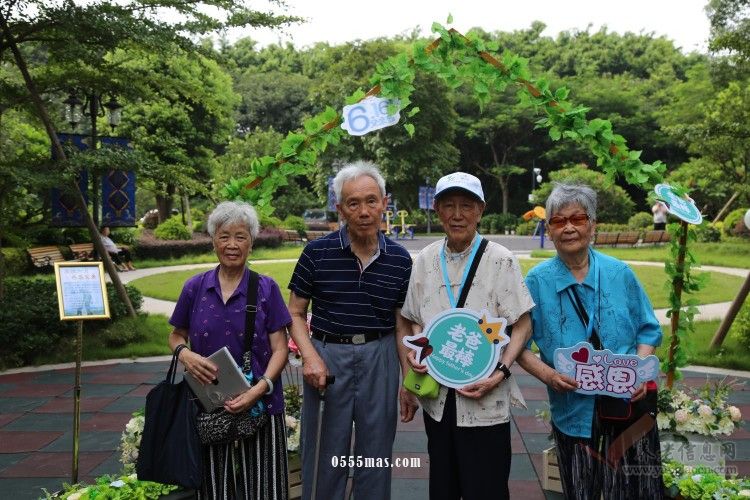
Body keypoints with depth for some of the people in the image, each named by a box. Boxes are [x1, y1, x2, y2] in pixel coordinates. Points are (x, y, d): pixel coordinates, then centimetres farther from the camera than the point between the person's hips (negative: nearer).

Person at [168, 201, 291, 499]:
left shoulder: (266, 288, -2)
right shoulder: (195, 288, 2)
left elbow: (279, 348, -3)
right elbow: (176, 336, 13)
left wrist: (260, 388, -18)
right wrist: (185, 355, -10)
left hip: (259, 406, -1)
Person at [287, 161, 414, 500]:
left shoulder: (400, 259, -1)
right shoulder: (317, 253, -6)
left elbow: (402, 323, 6)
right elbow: (295, 312, 1)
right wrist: (310, 355, -15)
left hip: (380, 360, 2)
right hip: (327, 358, -1)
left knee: (376, 459, 14)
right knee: (324, 459, 9)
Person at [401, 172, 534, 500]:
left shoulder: (500, 260, -7)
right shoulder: (425, 260, 5)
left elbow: (522, 325, -6)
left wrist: (500, 373, -17)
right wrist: (414, 352, -4)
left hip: (485, 398, -4)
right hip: (437, 396, 4)